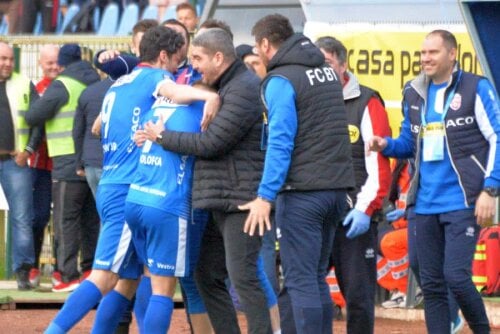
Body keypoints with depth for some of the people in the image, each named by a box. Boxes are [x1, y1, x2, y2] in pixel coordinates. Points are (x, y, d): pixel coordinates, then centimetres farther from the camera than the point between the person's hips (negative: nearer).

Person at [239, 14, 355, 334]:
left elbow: (281, 142, -17)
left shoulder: (281, 81, -10)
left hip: (302, 191, -8)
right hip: (337, 187, 8)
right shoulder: (327, 71, 14)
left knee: (300, 280, -5)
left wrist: (265, 196, -18)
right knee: (316, 278, 14)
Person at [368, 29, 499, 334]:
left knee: (456, 276, -15)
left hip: (462, 203, -6)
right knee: (432, 284, 6)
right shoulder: (414, 94, 12)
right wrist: (386, 146, 0)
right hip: (425, 204, 6)